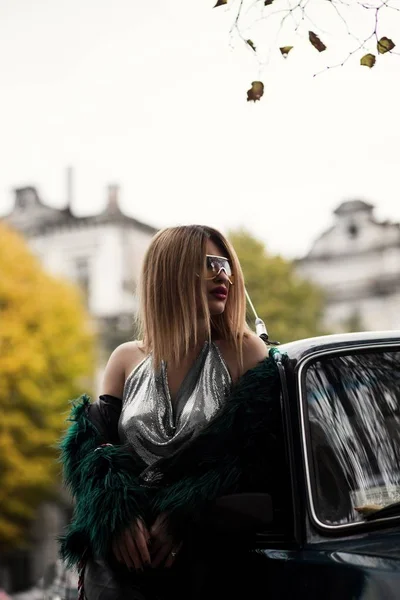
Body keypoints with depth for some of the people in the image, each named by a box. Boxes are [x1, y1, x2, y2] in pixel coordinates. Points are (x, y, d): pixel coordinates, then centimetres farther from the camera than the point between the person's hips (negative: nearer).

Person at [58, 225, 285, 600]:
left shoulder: (245, 353, 3)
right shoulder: (127, 359, 10)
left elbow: (255, 459, -5)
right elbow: (90, 448, 5)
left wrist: (184, 517, -13)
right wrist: (117, 516, -13)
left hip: (203, 551, -1)